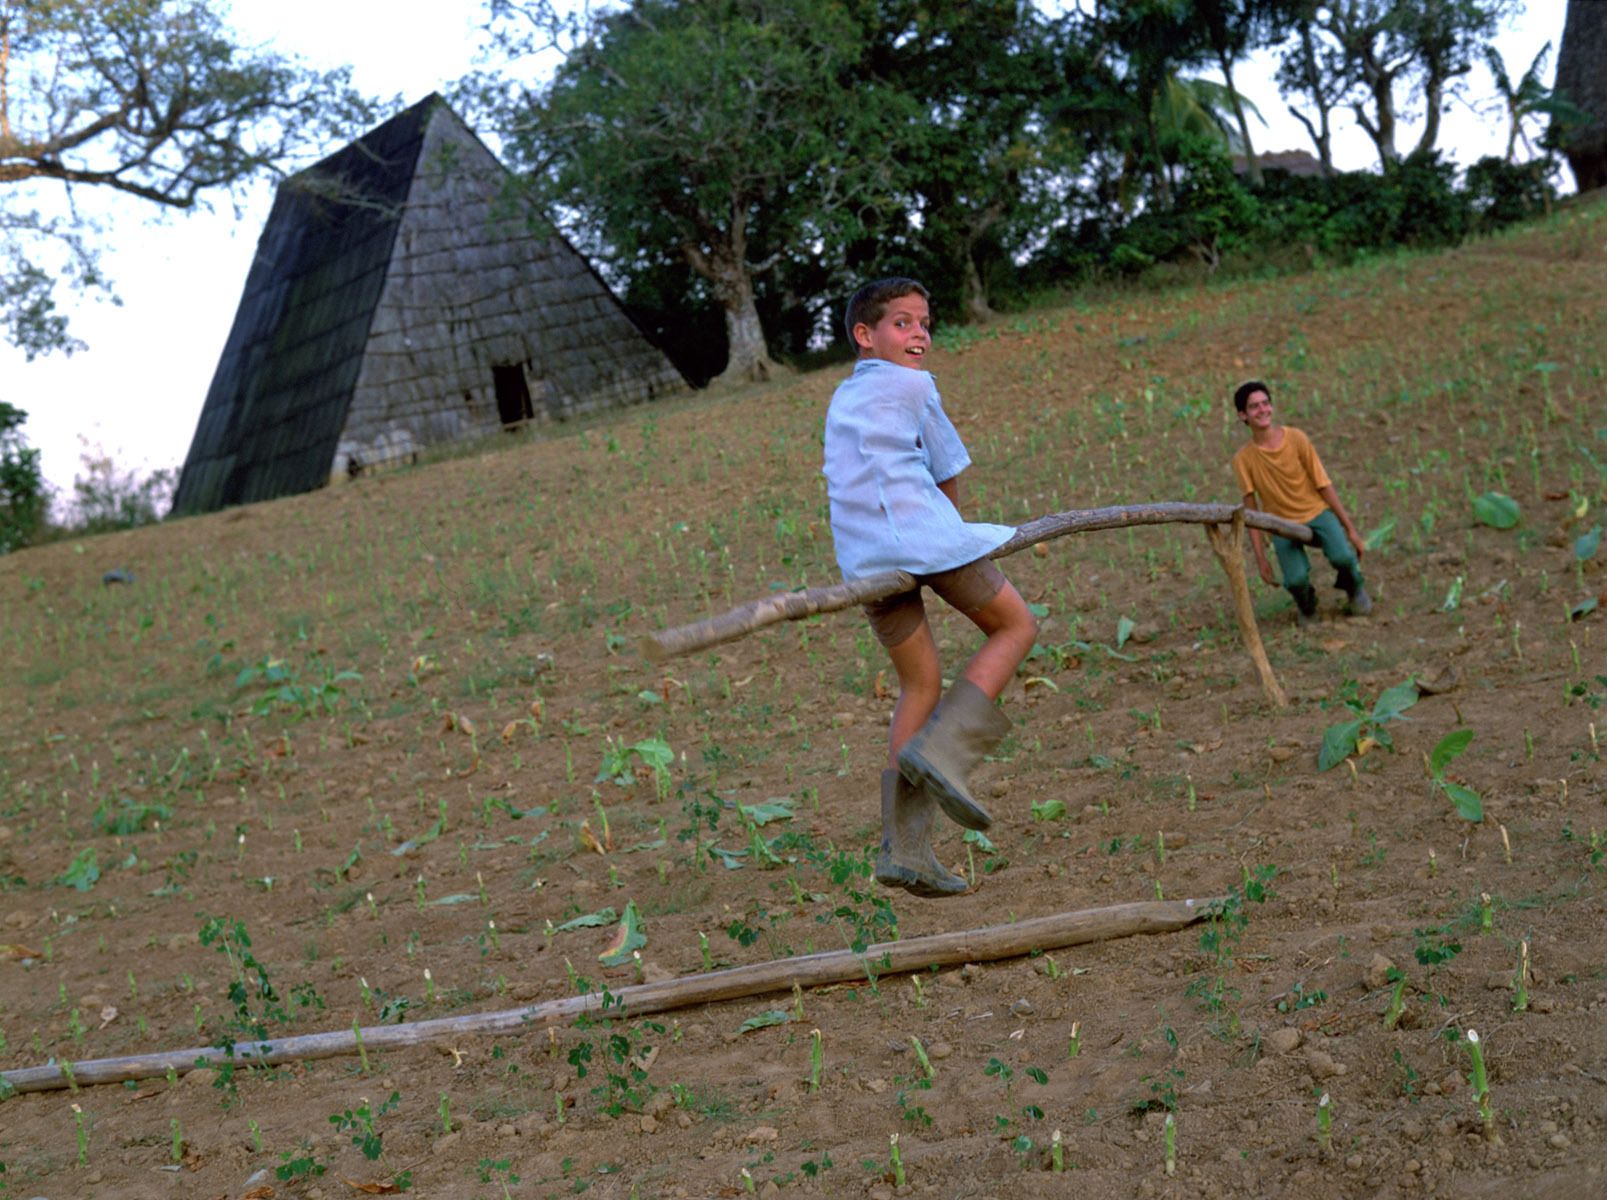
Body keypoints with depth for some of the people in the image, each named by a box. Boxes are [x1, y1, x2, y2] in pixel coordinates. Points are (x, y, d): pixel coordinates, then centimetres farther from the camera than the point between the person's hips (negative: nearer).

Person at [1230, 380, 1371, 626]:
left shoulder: (1297, 439, -8)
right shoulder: (1243, 458, -8)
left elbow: (1324, 486, -2)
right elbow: (1251, 510, -3)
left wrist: (1350, 529, 0)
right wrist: (1261, 558, -6)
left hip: (1317, 512, 0)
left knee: (1342, 557, -29)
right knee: (1296, 580, -27)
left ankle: (1354, 587, 9)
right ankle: (1306, 605, 11)